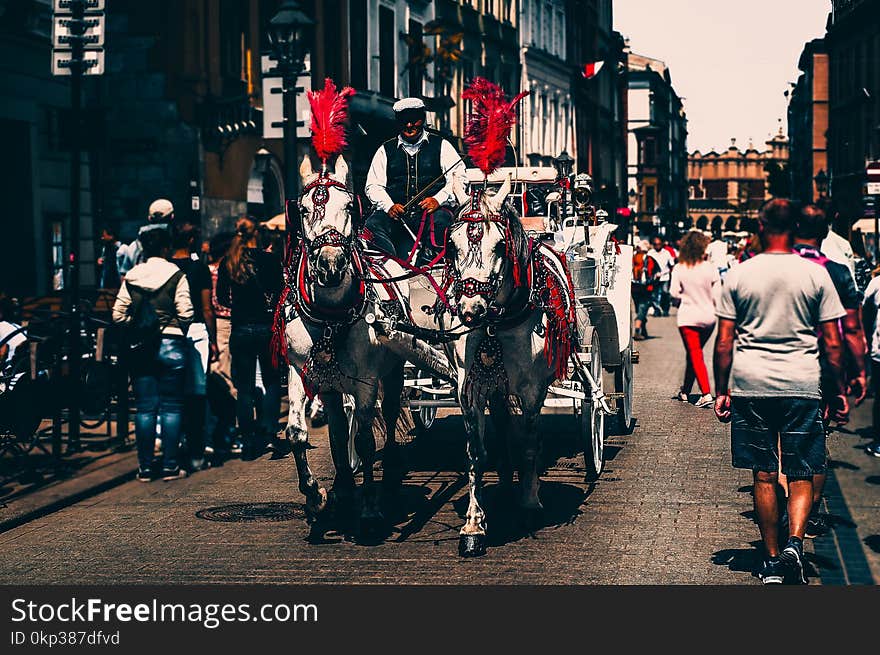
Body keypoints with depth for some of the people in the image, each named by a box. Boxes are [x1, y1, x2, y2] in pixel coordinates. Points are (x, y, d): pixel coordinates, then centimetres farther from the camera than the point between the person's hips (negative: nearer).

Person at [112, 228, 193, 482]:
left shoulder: (131, 277, 4)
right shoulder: (176, 275, -5)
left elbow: (118, 315, 1)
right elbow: (185, 313, -9)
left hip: (140, 347, 3)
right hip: (170, 345, -3)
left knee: (144, 408, 6)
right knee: (171, 406, 4)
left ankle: (145, 467, 8)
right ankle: (170, 466, 3)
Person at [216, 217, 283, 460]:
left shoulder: (227, 263, 0)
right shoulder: (270, 259, -7)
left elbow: (222, 298, 6)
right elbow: (280, 292, -8)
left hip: (240, 329, 2)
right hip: (267, 327, -2)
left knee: (244, 387, 7)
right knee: (272, 381, 13)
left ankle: (249, 442, 7)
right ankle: (269, 430, -2)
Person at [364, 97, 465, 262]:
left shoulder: (441, 146, 15)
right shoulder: (386, 150, 21)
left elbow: (458, 178, 4)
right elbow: (373, 185, 13)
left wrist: (438, 200, -14)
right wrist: (389, 206, -7)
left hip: (432, 211, -2)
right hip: (396, 213, 2)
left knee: (440, 221, -37)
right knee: (373, 224, -30)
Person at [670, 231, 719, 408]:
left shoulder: (679, 269, -9)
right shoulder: (711, 268, -7)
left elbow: (674, 293, -9)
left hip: (688, 317, -2)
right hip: (708, 317, 2)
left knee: (695, 355, -1)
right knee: (693, 354, 18)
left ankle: (706, 394, -15)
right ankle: (685, 391, 29)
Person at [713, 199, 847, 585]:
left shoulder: (738, 276, 0)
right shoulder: (815, 274, -1)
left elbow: (724, 342, 1)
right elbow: (832, 343, 0)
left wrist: (722, 390, 10)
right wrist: (839, 390, 10)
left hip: (750, 383, 1)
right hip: (801, 383, -1)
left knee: (764, 476, 8)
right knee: (801, 474, 8)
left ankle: (772, 559, 12)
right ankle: (795, 542, -13)